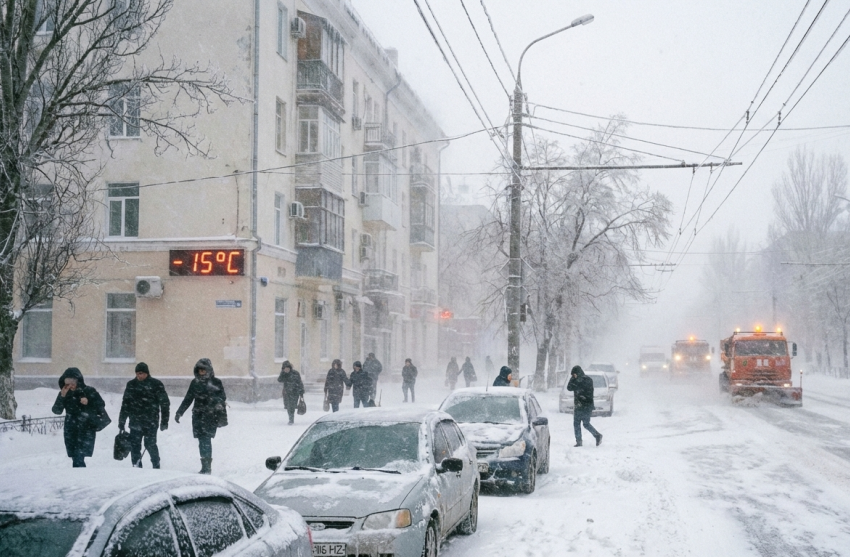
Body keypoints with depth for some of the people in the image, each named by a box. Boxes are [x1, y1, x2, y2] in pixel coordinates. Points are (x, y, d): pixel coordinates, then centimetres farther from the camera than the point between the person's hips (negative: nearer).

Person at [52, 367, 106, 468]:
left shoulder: (89, 391, -5)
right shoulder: (65, 393, 4)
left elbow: (101, 406, 0)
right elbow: (56, 410, -1)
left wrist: (88, 402, -16)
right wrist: (62, 397, -15)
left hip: (87, 429, -4)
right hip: (71, 429, 4)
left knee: (79, 457, -17)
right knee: (75, 458, 6)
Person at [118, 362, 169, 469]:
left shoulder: (156, 384, -1)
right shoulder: (131, 384, 10)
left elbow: (164, 403, -1)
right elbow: (125, 403, 14)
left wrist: (164, 421, -4)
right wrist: (121, 421, 12)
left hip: (150, 421, -4)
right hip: (135, 421, 4)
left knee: (150, 444, -4)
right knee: (134, 445, 1)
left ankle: (156, 466, 12)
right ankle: (136, 466, 9)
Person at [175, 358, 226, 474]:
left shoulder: (216, 382, 2)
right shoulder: (195, 382, 12)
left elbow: (223, 397, -1)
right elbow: (188, 399, 18)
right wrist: (179, 412, 17)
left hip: (211, 415, -4)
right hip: (198, 415, 4)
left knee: (206, 439, -14)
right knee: (202, 440, 1)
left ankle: (206, 467, -17)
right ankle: (206, 467, 6)